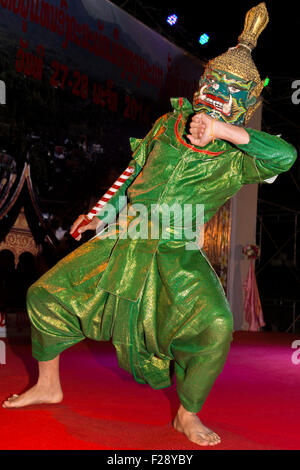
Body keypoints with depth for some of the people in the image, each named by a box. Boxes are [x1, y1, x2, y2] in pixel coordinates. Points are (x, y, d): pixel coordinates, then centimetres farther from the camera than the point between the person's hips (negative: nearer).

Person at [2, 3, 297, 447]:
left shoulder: (235, 160, -9)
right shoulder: (167, 125, 4)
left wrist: (223, 130, -34)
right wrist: (104, 216, 21)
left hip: (176, 256, -4)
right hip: (121, 240, 4)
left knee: (216, 326, -28)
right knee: (45, 294, 3)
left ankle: (188, 416, -1)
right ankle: (48, 386, 25)